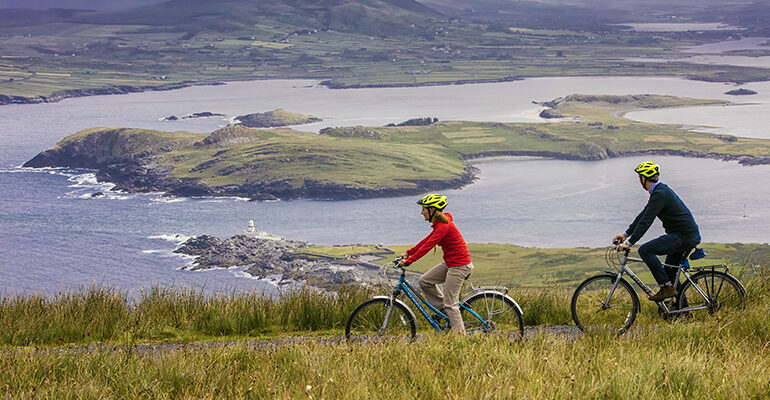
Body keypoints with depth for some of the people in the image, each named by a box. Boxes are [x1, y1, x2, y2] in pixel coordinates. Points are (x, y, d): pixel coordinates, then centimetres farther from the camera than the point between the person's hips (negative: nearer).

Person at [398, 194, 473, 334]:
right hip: (450, 262, 10)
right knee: (424, 281, 8)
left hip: (459, 265, -10)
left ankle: (460, 334, 2)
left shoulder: (443, 226, -22)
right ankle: (444, 309, 18)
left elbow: (427, 246, -25)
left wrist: (409, 261, -25)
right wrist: (408, 253, 14)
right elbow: (426, 240, 17)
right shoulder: (440, 224, 10)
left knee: (450, 302, -6)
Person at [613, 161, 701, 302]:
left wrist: (629, 243, -23)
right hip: (691, 235, 10)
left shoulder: (660, 194, -17)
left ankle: (667, 287, -14)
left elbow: (646, 221, -22)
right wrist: (626, 234, 20)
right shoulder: (660, 189, 15)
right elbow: (643, 215, 21)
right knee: (670, 272, 18)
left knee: (645, 250, -16)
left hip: (684, 237, -10)